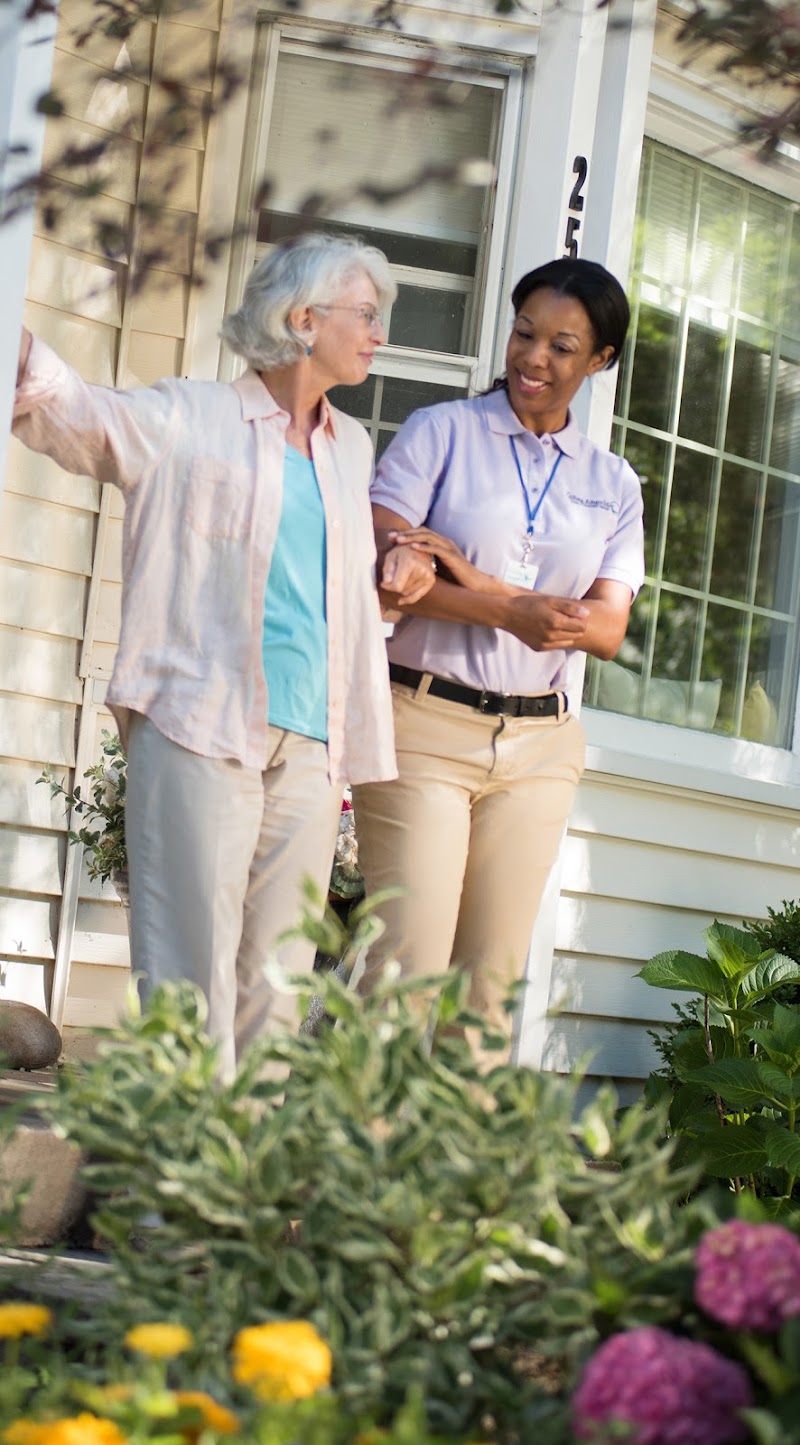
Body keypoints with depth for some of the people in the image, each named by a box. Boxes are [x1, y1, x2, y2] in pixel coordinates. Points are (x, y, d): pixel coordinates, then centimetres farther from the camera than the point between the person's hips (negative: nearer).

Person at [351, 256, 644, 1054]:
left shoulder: (613, 485, 13)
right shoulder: (441, 432, 3)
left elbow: (607, 628, 1)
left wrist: (479, 584, -12)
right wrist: (509, 612, -21)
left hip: (538, 746, 4)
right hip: (425, 725, -4)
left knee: (493, 980, 5)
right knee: (409, 965, -10)